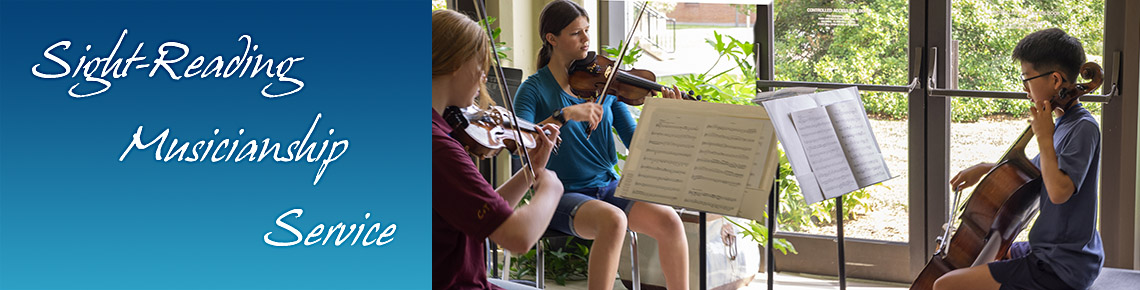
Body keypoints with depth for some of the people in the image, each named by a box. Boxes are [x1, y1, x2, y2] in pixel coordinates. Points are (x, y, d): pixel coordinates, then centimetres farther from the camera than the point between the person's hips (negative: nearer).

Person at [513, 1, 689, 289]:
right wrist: (564, 114, -31)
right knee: (613, 220, -35)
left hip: (608, 186, 5)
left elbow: (635, 141, 5)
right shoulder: (535, 89, -5)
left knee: (669, 221, -20)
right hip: (564, 196, -4)